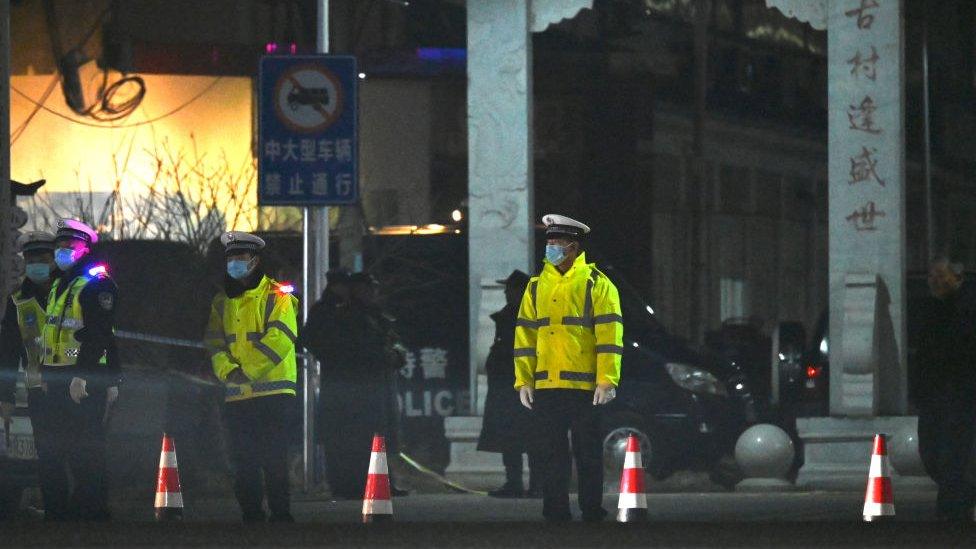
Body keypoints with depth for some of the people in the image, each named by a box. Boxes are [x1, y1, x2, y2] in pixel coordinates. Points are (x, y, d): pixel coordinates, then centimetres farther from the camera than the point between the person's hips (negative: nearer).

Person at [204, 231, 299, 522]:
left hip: (273, 392, -6)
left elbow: (279, 339, -14)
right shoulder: (223, 302, 16)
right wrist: (228, 369, -12)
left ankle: (280, 515, -6)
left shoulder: (277, 296, -2)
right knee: (244, 465, 7)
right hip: (236, 396, 6)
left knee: (274, 461, -8)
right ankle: (251, 516, 13)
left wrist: (246, 370, -17)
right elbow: (215, 343, 9)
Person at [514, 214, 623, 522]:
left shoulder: (596, 285, 1)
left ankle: (593, 513, 8)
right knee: (551, 453, 5)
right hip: (546, 387, 4)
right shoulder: (537, 286, 14)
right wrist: (523, 380, 6)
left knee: (588, 452, 1)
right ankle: (555, 513, 10)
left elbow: (610, 335, -5)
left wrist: (607, 380, -13)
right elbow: (525, 334, 14)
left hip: (585, 387, -4)